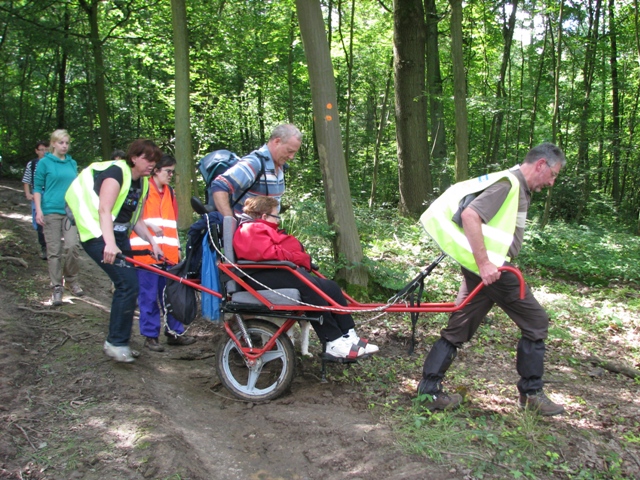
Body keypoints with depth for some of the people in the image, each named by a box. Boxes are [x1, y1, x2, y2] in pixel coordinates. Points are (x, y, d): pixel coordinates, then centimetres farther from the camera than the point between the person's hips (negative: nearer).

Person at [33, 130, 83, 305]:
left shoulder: (72, 163, 12)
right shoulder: (44, 162, 1)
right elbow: (37, 188, 0)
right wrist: (38, 210, -9)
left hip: (71, 211, 3)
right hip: (51, 211, -3)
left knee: (72, 245, -10)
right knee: (54, 250, 1)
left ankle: (71, 280, 12)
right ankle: (57, 288, 10)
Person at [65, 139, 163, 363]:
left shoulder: (142, 184, 10)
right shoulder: (117, 172, -16)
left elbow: (136, 220, 15)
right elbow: (104, 210, -27)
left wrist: (152, 241, 1)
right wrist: (109, 244, -40)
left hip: (119, 236, 9)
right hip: (99, 235, -9)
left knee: (126, 286, 8)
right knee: (129, 284, -16)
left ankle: (116, 341, 22)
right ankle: (116, 343, -4)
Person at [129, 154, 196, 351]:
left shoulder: (169, 192, 18)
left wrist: (178, 247, 17)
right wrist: (149, 226, -18)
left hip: (168, 252, 6)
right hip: (146, 251, -6)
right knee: (149, 296, 0)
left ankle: (175, 332, 18)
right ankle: (150, 336, 9)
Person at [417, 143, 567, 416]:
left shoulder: (519, 189, 19)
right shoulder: (508, 183, -12)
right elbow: (469, 214, -24)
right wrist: (484, 263, -27)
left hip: (482, 269, 10)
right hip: (490, 270, -10)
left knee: (457, 330, 11)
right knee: (535, 322, 4)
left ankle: (429, 390, 15)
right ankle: (531, 393, 16)